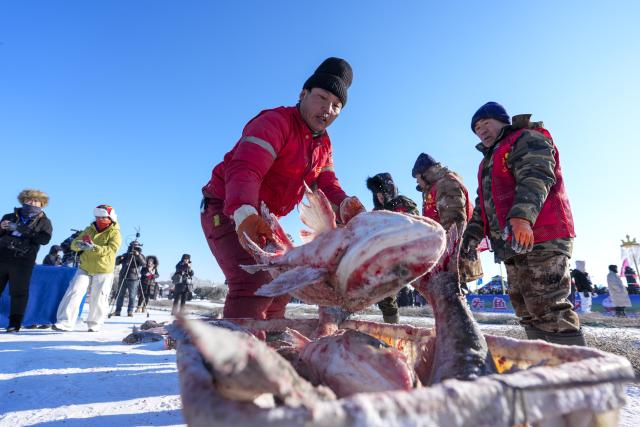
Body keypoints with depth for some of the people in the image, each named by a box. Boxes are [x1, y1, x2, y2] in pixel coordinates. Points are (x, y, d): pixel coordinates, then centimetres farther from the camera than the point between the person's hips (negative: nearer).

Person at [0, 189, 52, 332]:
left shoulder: (44, 222, 5)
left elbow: (44, 239, -13)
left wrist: (20, 229, -19)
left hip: (23, 263, -2)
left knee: (19, 293, 1)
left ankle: (14, 324, 8)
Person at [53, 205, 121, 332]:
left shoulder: (114, 233, -6)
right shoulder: (89, 229, 8)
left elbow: (111, 250, -21)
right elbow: (74, 244, 3)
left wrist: (93, 248, -35)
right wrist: (78, 244, -22)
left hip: (103, 271, -3)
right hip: (84, 269, 4)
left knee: (98, 299, 4)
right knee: (74, 292, -7)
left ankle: (95, 324, 21)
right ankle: (65, 322, -1)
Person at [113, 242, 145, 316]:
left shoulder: (140, 256, 4)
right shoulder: (126, 255, 13)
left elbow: (144, 263, -15)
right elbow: (116, 263, 10)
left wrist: (138, 255, -31)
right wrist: (119, 259, -13)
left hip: (134, 279, -3)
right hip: (123, 278, 3)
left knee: (132, 296, -3)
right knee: (120, 295, 6)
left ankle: (130, 311, 3)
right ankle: (118, 311, 14)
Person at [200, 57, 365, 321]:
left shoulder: (323, 146, 9)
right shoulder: (276, 121, -18)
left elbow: (326, 187, -3)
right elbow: (244, 169, -34)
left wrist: (344, 206, -26)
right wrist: (244, 214, -52)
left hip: (262, 219, 9)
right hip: (228, 210, -9)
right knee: (255, 285, -27)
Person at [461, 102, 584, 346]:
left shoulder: (527, 139, 1)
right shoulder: (490, 162, 27)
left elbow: (535, 178, -19)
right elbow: (483, 205, 25)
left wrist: (522, 216, -35)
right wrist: (471, 235, 14)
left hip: (540, 240, -9)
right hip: (514, 245, 9)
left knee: (548, 308, -12)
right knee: (528, 311, 10)